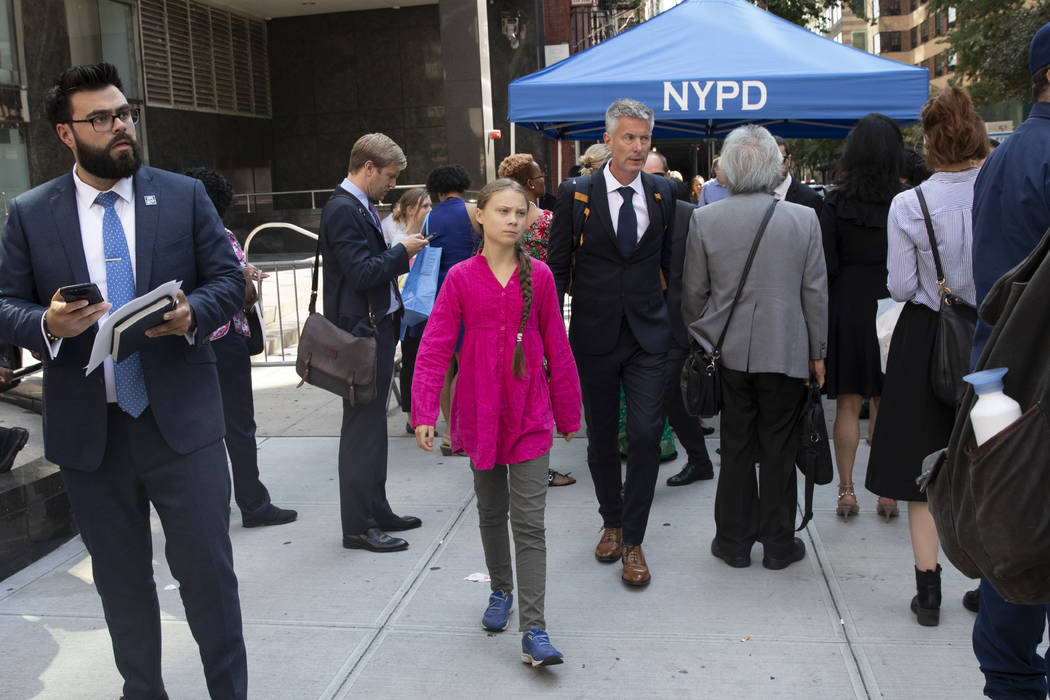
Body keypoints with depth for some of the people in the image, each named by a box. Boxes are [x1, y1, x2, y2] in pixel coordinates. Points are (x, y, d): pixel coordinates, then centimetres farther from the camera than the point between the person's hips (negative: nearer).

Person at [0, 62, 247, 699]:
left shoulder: (185, 196, 3)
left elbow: (229, 280, 3)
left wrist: (193, 313, -18)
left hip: (181, 421, -1)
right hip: (89, 430, 2)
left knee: (208, 569, 2)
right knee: (121, 580, 16)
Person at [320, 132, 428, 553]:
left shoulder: (360, 207, 15)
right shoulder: (342, 209, -15)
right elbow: (362, 272, -22)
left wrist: (400, 257, 7)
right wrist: (403, 251, -10)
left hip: (377, 327, 10)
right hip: (361, 331, -10)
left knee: (372, 424, 16)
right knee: (362, 427, -4)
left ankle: (376, 511, 27)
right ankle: (358, 526, 5)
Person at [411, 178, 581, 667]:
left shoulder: (539, 276, -2)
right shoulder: (461, 278, -4)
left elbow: (557, 348, 3)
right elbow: (435, 347, -7)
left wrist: (568, 412, 7)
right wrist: (423, 412, -16)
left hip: (530, 416, -1)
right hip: (480, 413, 1)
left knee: (529, 523, -2)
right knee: (491, 512, 18)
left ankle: (533, 631, 1)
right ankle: (501, 591, 39)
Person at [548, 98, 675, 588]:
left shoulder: (661, 194, 5)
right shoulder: (575, 194, -2)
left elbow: (670, 262, 13)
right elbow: (558, 267, 1)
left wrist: (679, 321, 10)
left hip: (648, 334, 1)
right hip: (594, 336, 0)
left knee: (645, 433, -8)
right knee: (601, 436, 11)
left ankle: (633, 540, 6)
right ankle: (612, 523, 33)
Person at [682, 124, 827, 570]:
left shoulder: (704, 220, -6)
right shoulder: (803, 219, -7)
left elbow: (693, 293, 1)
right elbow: (815, 293, -1)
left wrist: (701, 340, 16)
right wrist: (817, 352, 9)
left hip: (728, 353, 1)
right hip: (785, 352, -1)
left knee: (735, 449, 12)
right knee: (778, 452, 10)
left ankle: (734, 542, 22)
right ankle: (778, 545, 21)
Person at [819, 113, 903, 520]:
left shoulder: (836, 204, -6)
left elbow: (826, 266, -7)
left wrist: (821, 316, 2)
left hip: (847, 308, 0)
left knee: (848, 405, 8)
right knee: (887, 406, 10)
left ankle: (846, 492, 12)